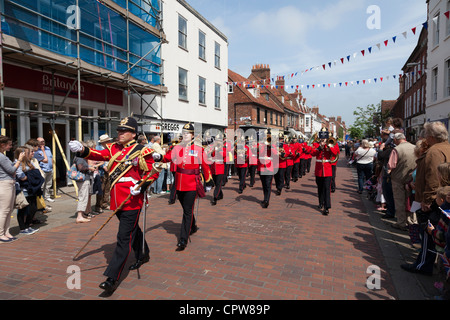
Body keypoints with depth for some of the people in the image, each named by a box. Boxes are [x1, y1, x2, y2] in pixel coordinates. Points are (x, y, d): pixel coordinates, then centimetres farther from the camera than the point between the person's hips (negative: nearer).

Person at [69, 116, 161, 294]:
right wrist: (82, 150, -22)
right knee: (132, 229, 24)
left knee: (124, 237, -6)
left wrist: (141, 186, -19)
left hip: (132, 201, -7)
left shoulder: (142, 151, -8)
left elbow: (154, 172, -5)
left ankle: (112, 278, -2)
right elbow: (99, 154, -4)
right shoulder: (114, 149, 9)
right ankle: (143, 255, 47)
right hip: (117, 201, 7)